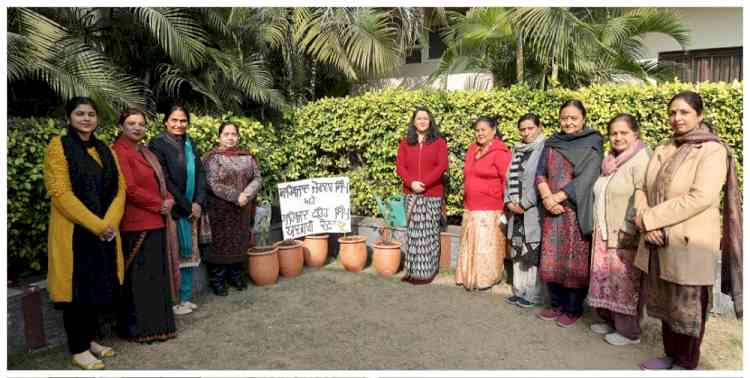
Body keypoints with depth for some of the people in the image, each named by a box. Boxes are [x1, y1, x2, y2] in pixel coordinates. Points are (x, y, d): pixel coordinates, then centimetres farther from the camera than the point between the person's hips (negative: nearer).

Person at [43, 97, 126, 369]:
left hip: (106, 231, 6)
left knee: (100, 286, 12)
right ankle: (78, 349, 15)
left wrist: (109, 222, -9)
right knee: (77, 288, 2)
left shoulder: (105, 150, 12)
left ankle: (90, 339, 27)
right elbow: (60, 193, -14)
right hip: (74, 232, -5)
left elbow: (119, 188, 6)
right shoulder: (58, 147, -5)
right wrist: (96, 225, -18)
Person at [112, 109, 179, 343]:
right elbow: (130, 188, -17)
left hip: (156, 223, 9)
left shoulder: (145, 153, 18)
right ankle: (137, 328, 11)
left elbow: (159, 182, 21)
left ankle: (156, 324, 21)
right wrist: (160, 204, -9)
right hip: (135, 225, -9)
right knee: (138, 278, -1)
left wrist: (169, 200, 1)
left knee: (156, 276, 12)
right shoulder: (120, 152, -9)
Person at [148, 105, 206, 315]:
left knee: (189, 254, 12)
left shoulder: (190, 144, 12)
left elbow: (200, 174, 9)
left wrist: (198, 203, -4)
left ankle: (186, 298, 24)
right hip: (172, 210, -6)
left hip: (192, 209, 6)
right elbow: (164, 181, -13)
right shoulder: (158, 144, -7)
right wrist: (186, 206, -12)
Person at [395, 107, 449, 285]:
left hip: (432, 194, -2)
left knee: (429, 233, 0)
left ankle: (426, 272, 9)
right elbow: (400, 166, 4)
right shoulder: (405, 143, 11)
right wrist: (411, 183, -13)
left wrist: (424, 183, -15)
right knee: (413, 233, 4)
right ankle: (412, 270, 13)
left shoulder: (439, 142, 4)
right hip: (411, 194, 2)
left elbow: (442, 166, -6)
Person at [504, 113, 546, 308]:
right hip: (516, 210, 7)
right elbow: (509, 178, 15)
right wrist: (509, 201, 1)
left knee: (533, 252, -3)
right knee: (518, 252, 11)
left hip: (534, 211, -7)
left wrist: (524, 204, -12)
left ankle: (534, 294, 8)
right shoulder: (517, 150, 15)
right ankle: (520, 290, 21)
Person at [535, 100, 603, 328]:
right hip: (552, 211, 4)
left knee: (575, 261, 1)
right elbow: (540, 173, 5)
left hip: (577, 210, -4)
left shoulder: (592, 144, 0)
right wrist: (547, 198, -11)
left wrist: (558, 197, -15)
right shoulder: (551, 143, 12)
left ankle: (574, 309, 15)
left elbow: (586, 178, -11)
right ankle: (556, 305, 22)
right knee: (551, 259, 7)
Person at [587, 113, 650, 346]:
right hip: (604, 234, 8)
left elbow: (642, 199, -20)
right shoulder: (610, 162, 14)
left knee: (625, 282, 1)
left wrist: (629, 232, -25)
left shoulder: (640, 160, -11)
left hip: (625, 237, -8)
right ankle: (609, 320, 30)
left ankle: (629, 332, 15)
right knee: (604, 279, 15)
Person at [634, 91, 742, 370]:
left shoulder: (713, 149, -8)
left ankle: (687, 364, 26)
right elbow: (648, 191, 8)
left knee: (687, 307, 8)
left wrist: (650, 218, -17)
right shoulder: (664, 150, 11)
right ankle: (671, 355, 34)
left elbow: (701, 198, -20)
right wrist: (648, 226, -9)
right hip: (659, 242, 6)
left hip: (690, 243, -6)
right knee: (665, 303, 16)